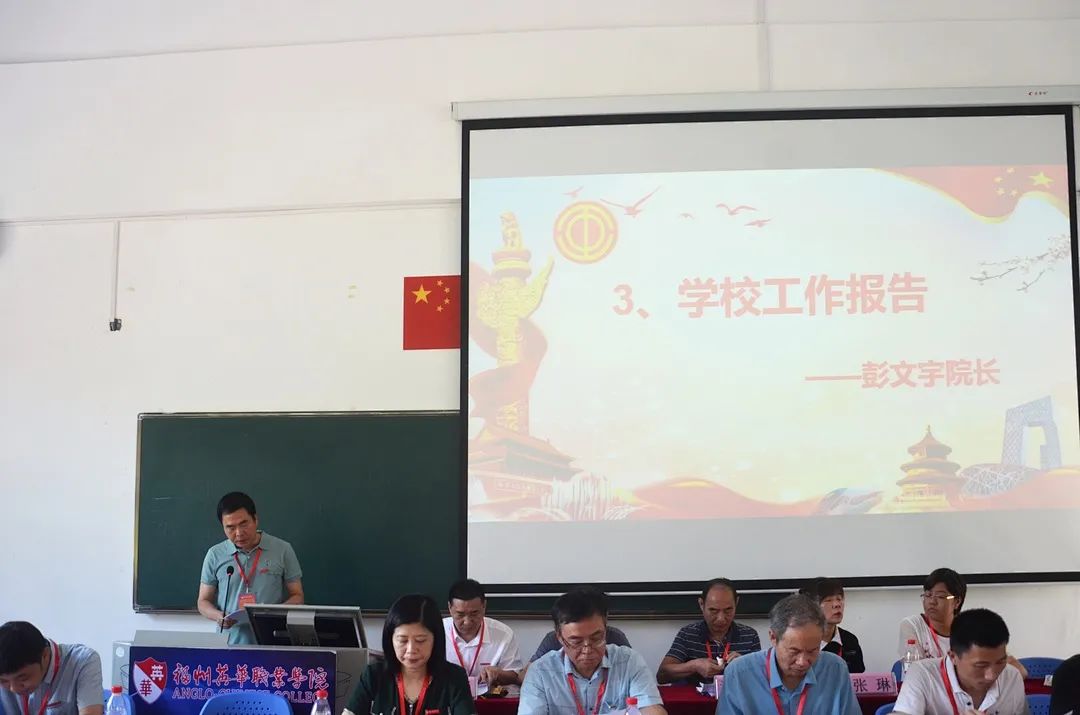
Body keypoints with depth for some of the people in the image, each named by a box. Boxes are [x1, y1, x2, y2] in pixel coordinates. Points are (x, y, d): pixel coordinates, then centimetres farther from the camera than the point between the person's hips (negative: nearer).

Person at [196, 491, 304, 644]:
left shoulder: (282, 550, 6)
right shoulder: (215, 555, 9)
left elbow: (297, 597, 11)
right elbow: (203, 602, 17)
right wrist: (218, 616, -5)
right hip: (231, 642, 1)